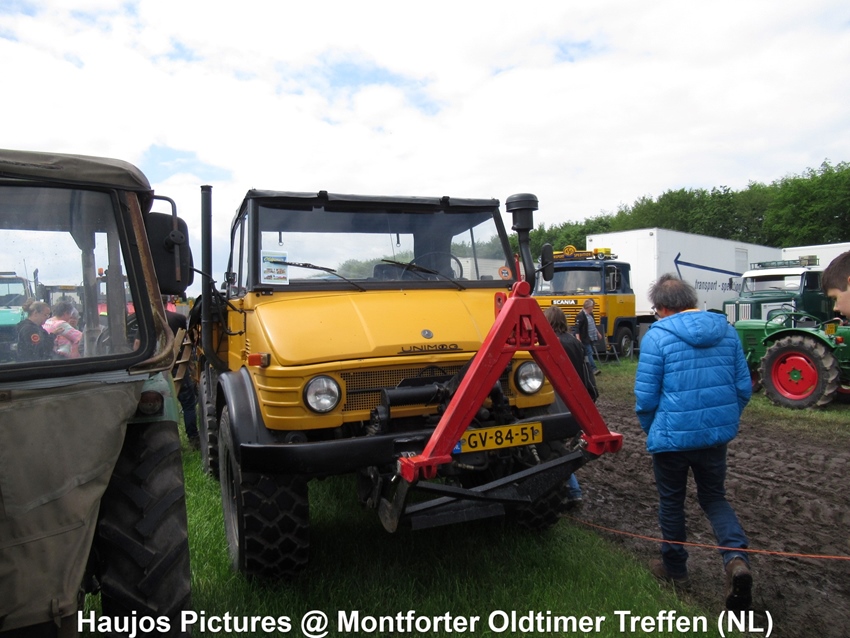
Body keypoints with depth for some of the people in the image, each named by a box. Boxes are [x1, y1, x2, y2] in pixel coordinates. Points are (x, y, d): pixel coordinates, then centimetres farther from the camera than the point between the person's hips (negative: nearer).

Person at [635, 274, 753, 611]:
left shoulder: (657, 336, -14)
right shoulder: (726, 330, 2)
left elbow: (646, 395, -13)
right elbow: (744, 387, 5)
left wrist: (651, 429, 5)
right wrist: (726, 420, 19)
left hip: (672, 435, -4)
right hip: (717, 433, 5)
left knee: (671, 501, 15)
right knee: (714, 497, 22)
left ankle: (675, 568, 31)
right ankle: (736, 557, -1)